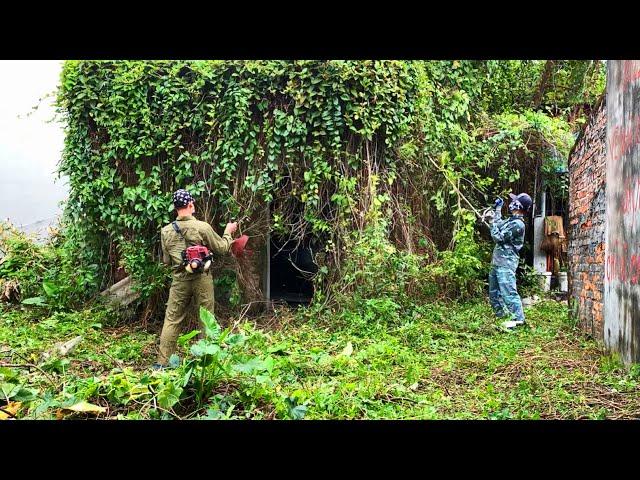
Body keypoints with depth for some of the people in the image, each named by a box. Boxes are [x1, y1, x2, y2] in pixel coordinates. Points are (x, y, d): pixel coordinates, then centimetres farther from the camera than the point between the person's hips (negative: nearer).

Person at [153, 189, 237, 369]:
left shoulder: (166, 231, -2)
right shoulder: (203, 227, -11)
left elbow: (166, 260, 9)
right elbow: (222, 248, 1)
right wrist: (228, 232, 18)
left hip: (180, 280, 2)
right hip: (202, 278, -2)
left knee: (172, 320, 10)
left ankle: (163, 361, 12)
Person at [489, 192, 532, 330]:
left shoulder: (517, 224, -16)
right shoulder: (510, 220, 13)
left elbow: (498, 238, -17)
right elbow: (500, 224, 34)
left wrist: (493, 222, -5)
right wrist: (498, 208, 29)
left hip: (506, 263, -10)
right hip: (497, 262, 10)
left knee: (508, 291, -13)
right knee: (494, 292, 15)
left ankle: (518, 318, -11)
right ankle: (501, 316, 24)